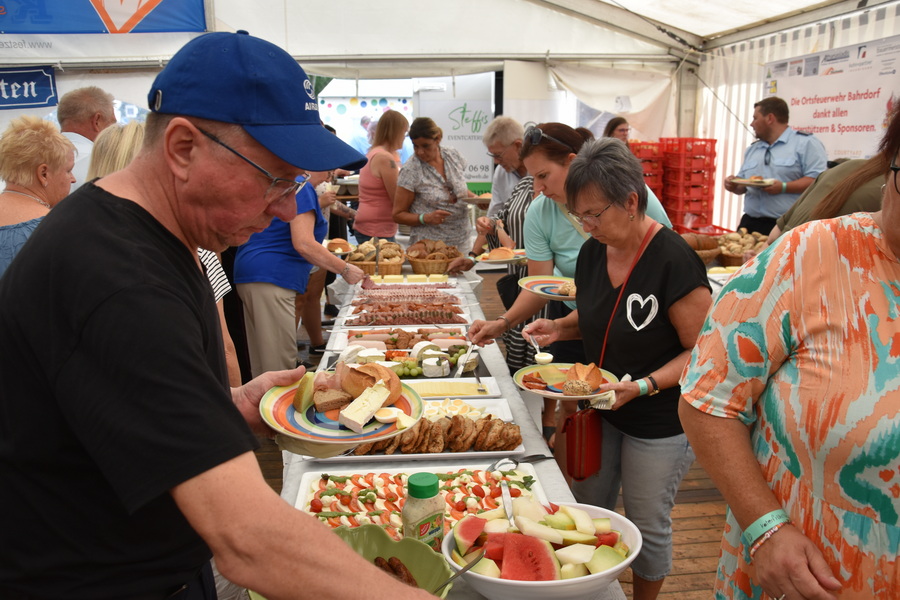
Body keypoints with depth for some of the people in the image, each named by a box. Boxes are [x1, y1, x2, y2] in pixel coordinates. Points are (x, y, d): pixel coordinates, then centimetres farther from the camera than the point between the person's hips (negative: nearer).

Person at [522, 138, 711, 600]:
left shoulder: (672, 262, -24)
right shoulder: (593, 252, -3)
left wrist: (645, 385, -30)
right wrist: (559, 327, -5)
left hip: (659, 423, -6)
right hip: (599, 410, 7)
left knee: (647, 526, 13)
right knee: (588, 512, 19)